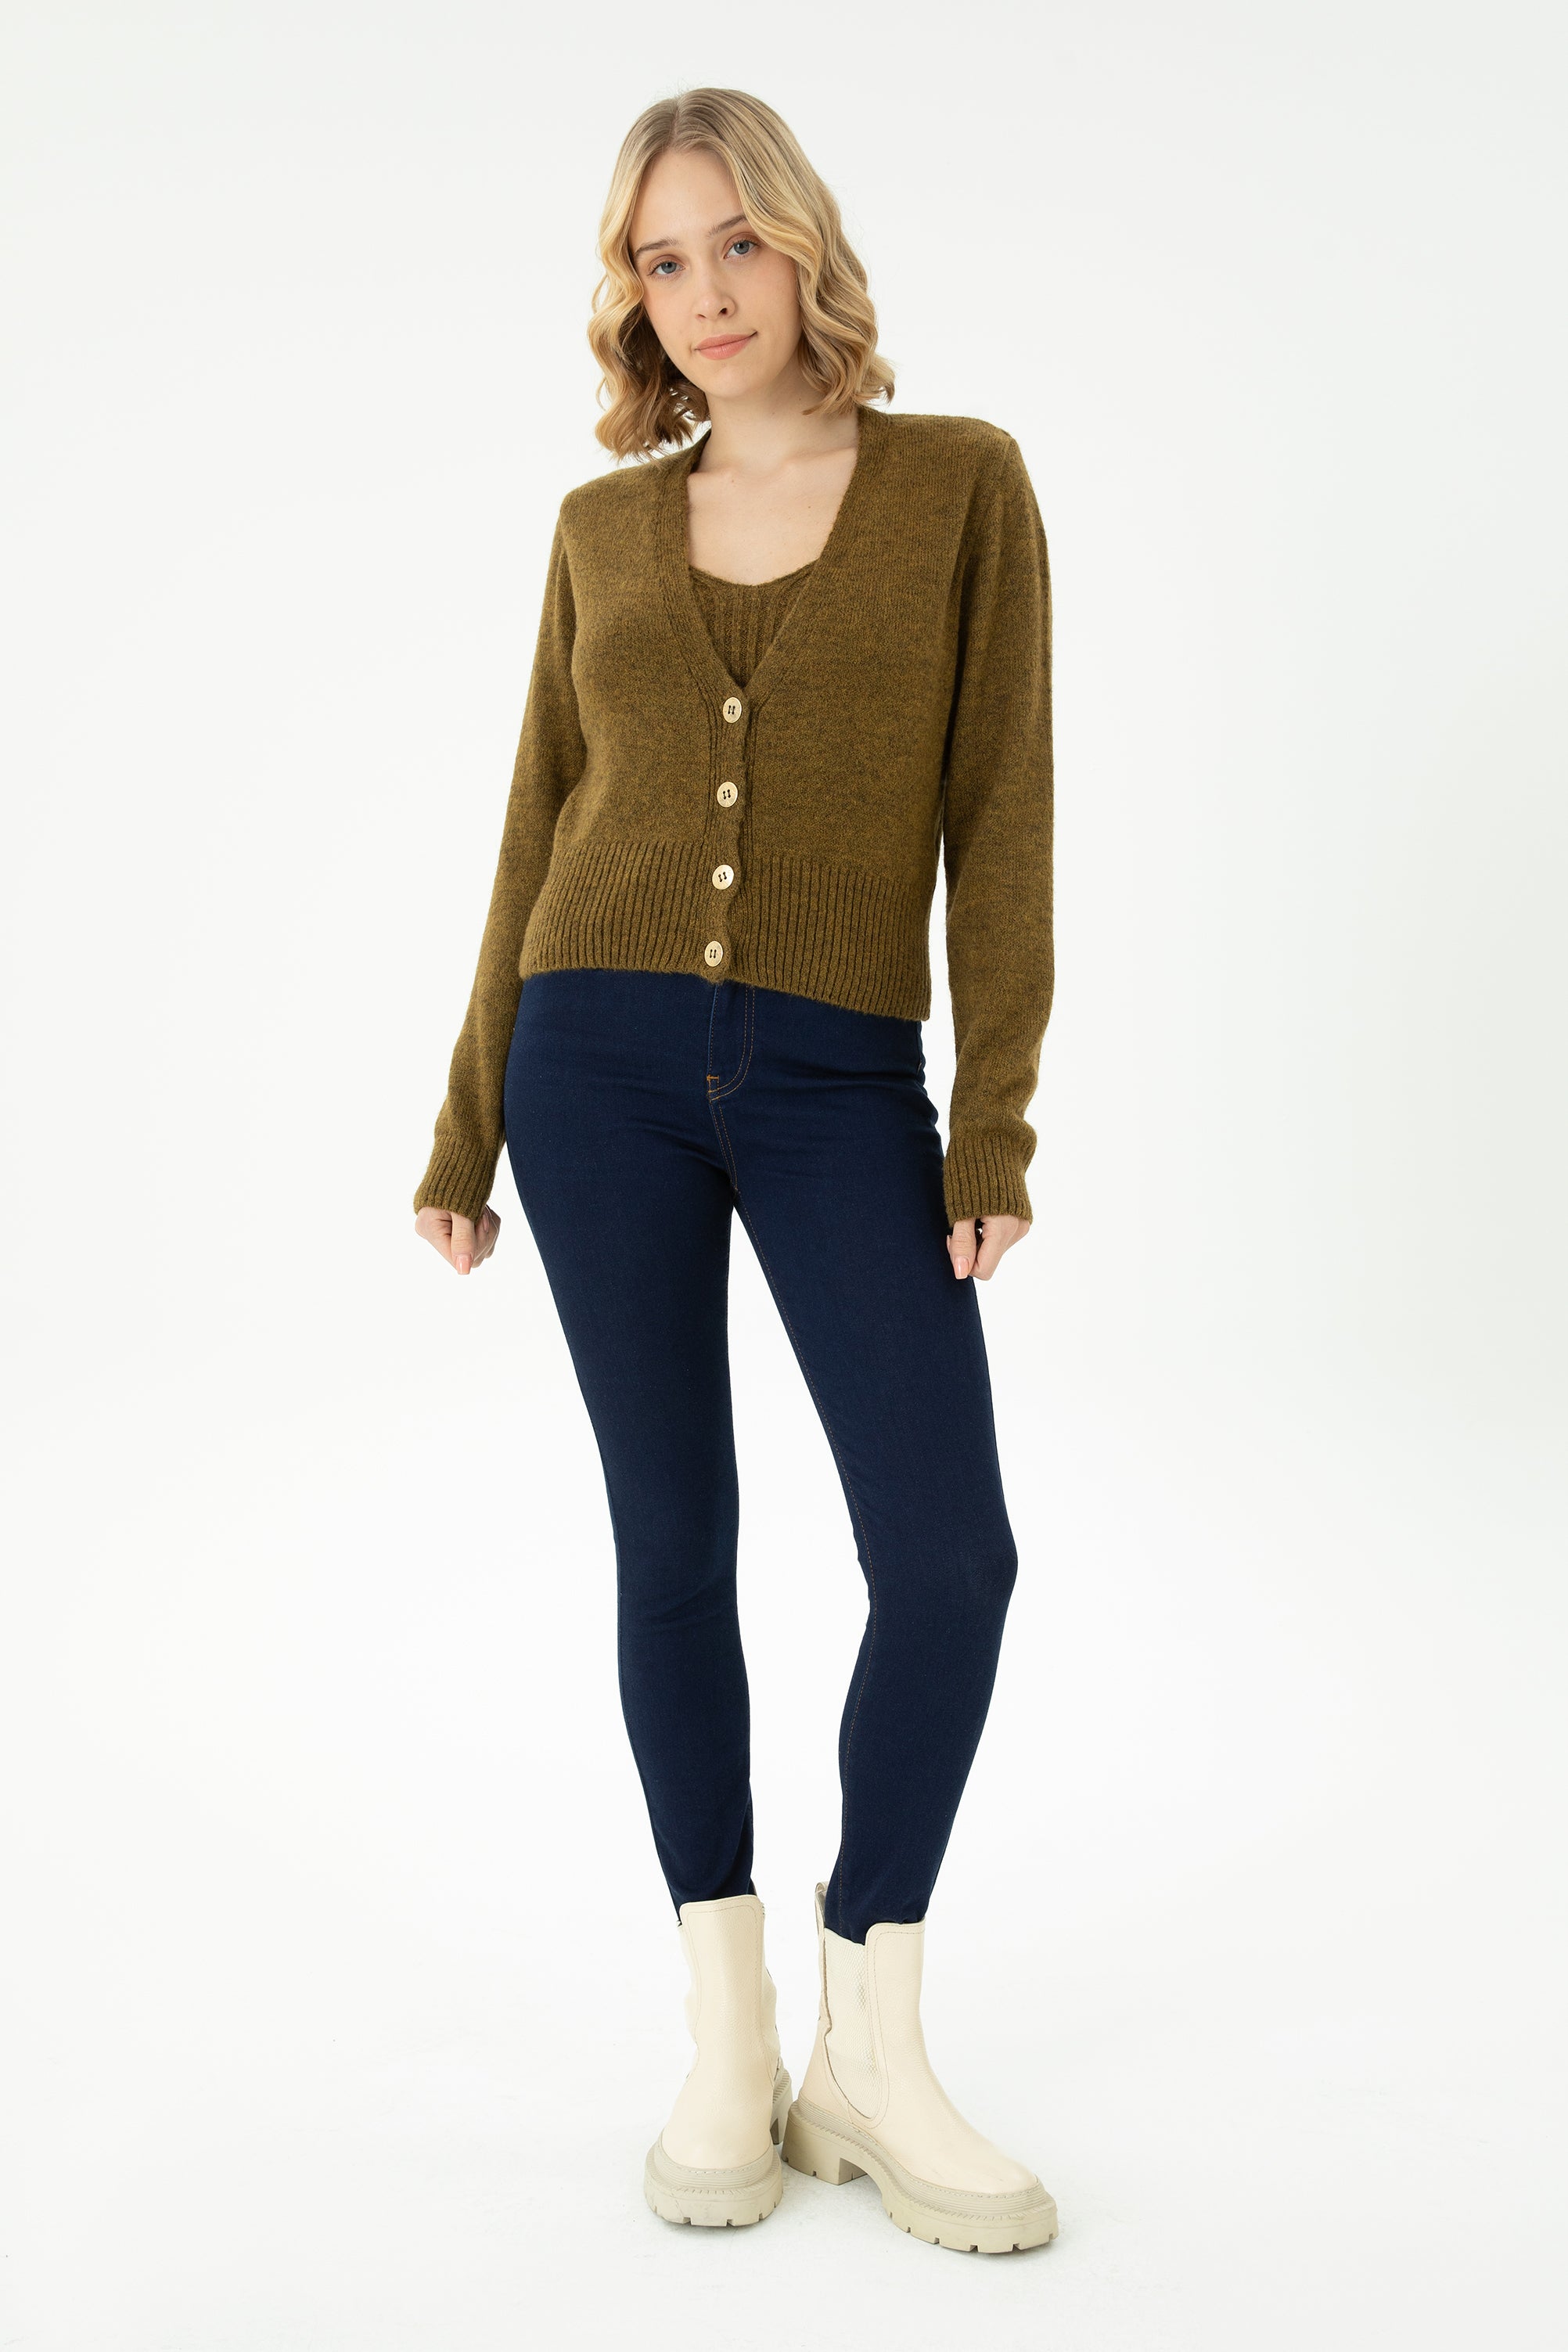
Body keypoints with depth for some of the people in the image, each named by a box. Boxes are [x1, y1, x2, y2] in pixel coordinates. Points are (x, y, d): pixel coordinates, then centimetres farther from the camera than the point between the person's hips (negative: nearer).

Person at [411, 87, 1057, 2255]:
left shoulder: (963, 481, 4)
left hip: (840, 1084, -1)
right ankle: (728, 2043, 17)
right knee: (675, 1539, 3)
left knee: (949, 1554, -9)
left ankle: (871, 2055, 11)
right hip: (604, 1059, 2)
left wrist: (999, 1119, -8)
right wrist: (468, 1120, 8)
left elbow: (1001, 811, -1)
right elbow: (543, 823, 11)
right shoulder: (604, 527, 10)